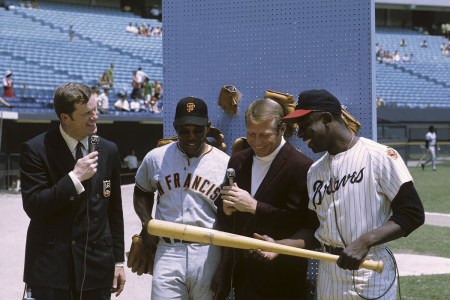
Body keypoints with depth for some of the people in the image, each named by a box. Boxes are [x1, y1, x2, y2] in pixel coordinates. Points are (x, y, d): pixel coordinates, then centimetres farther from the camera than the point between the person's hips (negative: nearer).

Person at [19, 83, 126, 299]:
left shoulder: (108, 151, 8)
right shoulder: (36, 150, -5)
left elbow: (114, 211, 12)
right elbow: (33, 207, -12)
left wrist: (118, 260, 12)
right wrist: (74, 178, -17)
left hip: (97, 264, 4)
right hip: (50, 266, -3)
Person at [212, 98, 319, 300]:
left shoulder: (302, 167, -11)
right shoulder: (238, 161, 9)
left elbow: (305, 224, -18)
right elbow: (223, 220, 14)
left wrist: (254, 206, -20)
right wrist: (226, 209, -9)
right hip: (241, 274, 5)